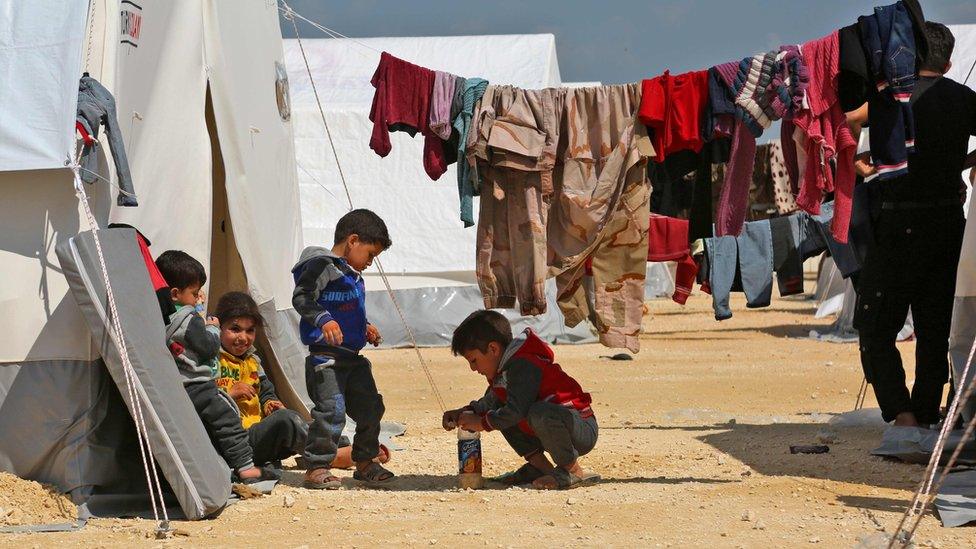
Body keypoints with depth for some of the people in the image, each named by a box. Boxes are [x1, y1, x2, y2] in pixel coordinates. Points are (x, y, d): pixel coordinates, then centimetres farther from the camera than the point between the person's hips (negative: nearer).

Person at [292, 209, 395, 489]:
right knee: (331, 412, -14)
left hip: (353, 357, 10)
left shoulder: (353, 275, 22)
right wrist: (324, 320, -34)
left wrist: (365, 329, 20)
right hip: (326, 357, -10)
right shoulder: (322, 266, -10)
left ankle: (365, 461, 25)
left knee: (371, 408, 11)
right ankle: (317, 467, -4)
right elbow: (302, 298, -22)